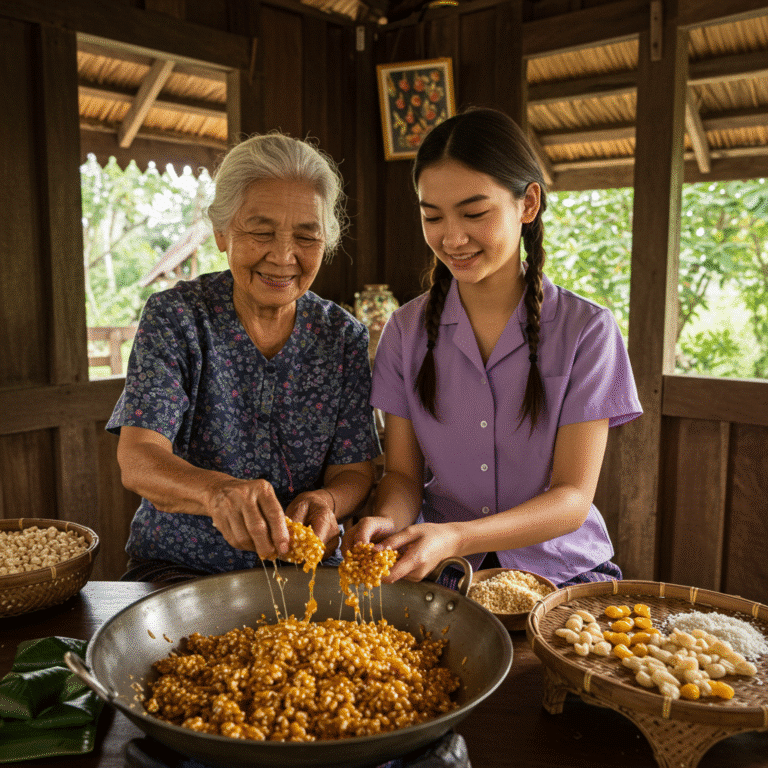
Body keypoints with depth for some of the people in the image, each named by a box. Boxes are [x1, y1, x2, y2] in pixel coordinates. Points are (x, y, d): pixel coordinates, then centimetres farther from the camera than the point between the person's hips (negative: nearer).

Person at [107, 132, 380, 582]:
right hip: (177, 568, -1)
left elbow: (354, 472, -1)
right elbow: (137, 460, -16)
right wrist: (218, 491, -39)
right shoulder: (175, 317, -6)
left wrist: (324, 503, -26)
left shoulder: (344, 336, 1)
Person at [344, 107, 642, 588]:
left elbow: (573, 497, -10)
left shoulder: (587, 331, -6)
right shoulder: (407, 330, 2)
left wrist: (455, 538, -26)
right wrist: (386, 521, -21)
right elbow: (403, 473, 4)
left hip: (560, 571, 1)